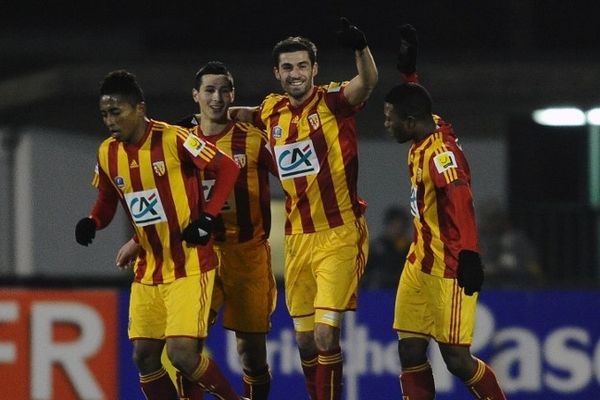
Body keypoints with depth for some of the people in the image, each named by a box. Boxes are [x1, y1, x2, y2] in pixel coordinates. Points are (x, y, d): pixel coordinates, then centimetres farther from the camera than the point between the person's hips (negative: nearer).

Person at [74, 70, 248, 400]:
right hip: (148, 270, 7)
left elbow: (227, 168, -8)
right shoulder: (108, 153, 3)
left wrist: (207, 217, -15)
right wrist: (91, 223, -5)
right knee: (144, 357, 4)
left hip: (190, 265, -7)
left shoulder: (173, 139, -16)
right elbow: (107, 200, 16)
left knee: (182, 354, -16)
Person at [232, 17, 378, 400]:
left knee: (325, 335, -13)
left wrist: (360, 47, -48)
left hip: (339, 236, -6)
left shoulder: (333, 101, -8)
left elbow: (368, 82, -30)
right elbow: (243, 115, 33)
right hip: (297, 239, 6)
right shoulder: (272, 111, 8)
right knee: (305, 339, 9)